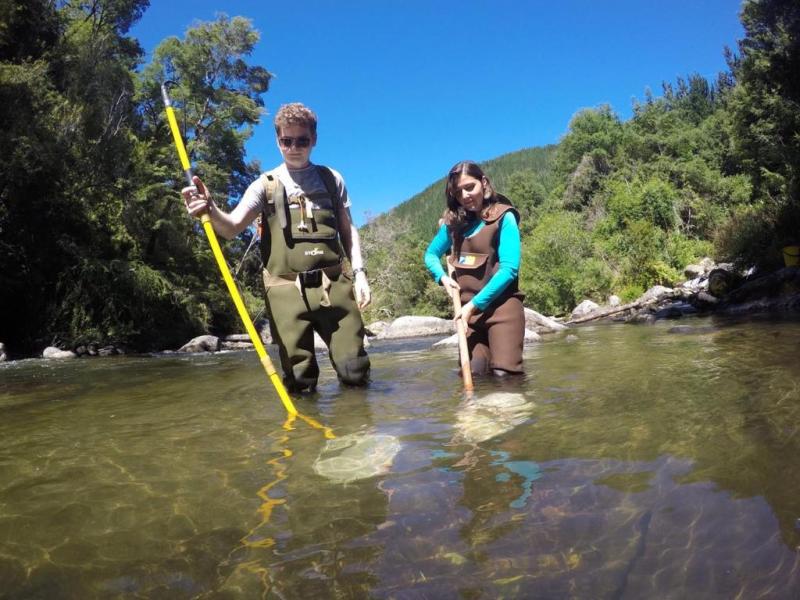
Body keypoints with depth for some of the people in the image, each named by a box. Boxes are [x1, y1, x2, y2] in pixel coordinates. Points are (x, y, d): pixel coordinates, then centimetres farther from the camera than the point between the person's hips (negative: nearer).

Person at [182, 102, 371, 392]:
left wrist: (359, 272, 4)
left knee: (355, 374, -1)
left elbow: (348, 229, 17)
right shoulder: (266, 184, 8)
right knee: (300, 382, -1)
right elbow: (231, 226, -5)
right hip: (288, 291, -1)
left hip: (335, 286, 1)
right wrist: (210, 210, -27)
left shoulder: (332, 179, 14)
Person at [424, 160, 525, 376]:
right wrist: (443, 277, -1)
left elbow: (509, 269, -13)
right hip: (468, 310, 5)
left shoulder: (504, 217, -5)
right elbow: (431, 254, 21)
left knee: (504, 374, -12)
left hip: (502, 307, -5)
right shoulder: (454, 221, 10)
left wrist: (475, 303, -16)